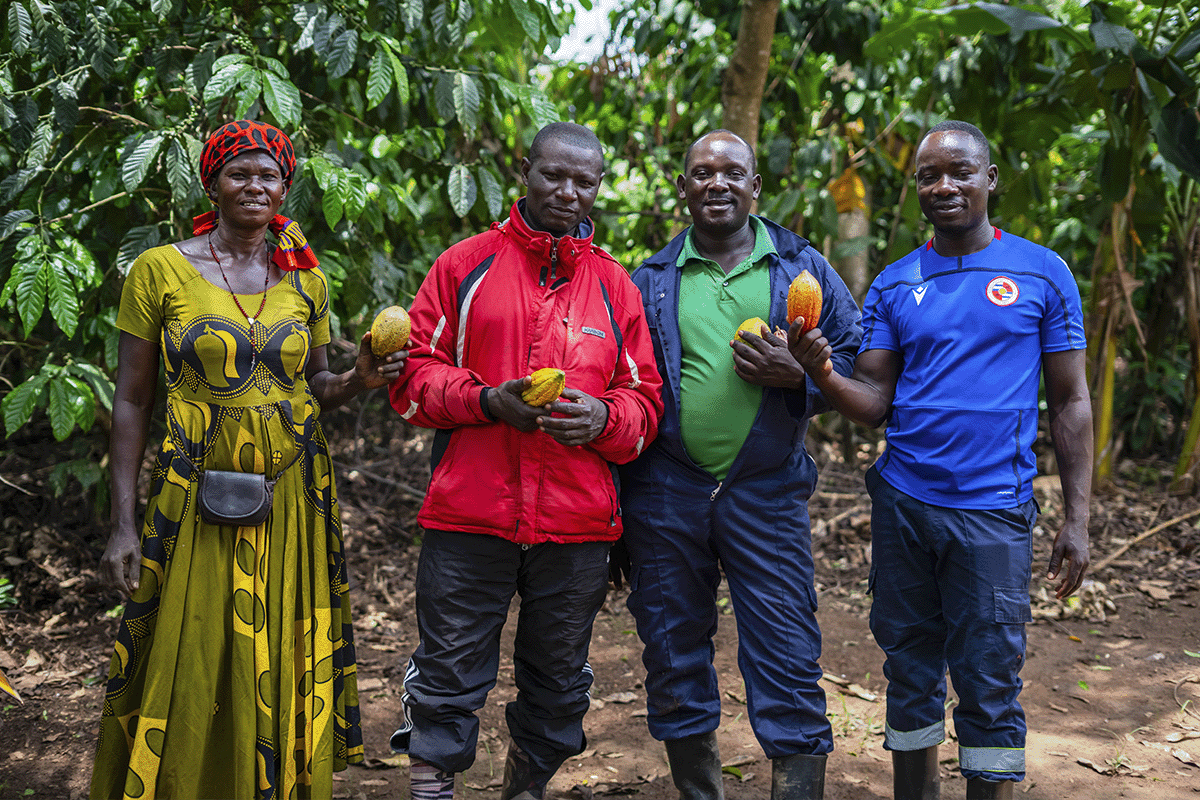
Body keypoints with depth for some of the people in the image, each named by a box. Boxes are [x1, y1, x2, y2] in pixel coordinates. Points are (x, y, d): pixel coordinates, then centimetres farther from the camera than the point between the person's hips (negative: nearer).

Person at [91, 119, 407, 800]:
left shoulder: (305, 278, 8)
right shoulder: (159, 271, -1)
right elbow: (132, 402, -1)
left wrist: (359, 379, -6)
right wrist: (124, 523, -6)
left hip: (295, 495, 3)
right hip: (197, 498, -2)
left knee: (285, 670, 7)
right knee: (192, 674, 2)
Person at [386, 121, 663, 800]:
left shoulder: (615, 284, 13)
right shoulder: (464, 266, 7)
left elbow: (645, 400, 12)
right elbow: (414, 375, 4)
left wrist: (603, 417, -10)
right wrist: (487, 400, -13)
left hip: (578, 526, 3)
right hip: (469, 516, -2)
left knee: (559, 686, 14)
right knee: (449, 679, 2)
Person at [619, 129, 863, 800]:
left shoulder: (802, 268, 7)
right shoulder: (651, 281, 9)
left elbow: (860, 361, 8)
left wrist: (798, 375, -13)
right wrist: (614, 503, 7)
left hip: (766, 494, -1)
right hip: (667, 495, 2)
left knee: (788, 662, -5)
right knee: (674, 662, 10)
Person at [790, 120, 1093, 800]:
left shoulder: (1042, 272, 3)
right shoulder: (894, 285, 8)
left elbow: (1070, 403, 3)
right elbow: (873, 403, 3)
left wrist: (1078, 521, -3)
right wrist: (821, 372, -18)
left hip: (993, 512, -2)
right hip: (902, 505, 3)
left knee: (989, 688, 0)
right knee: (911, 675, 11)